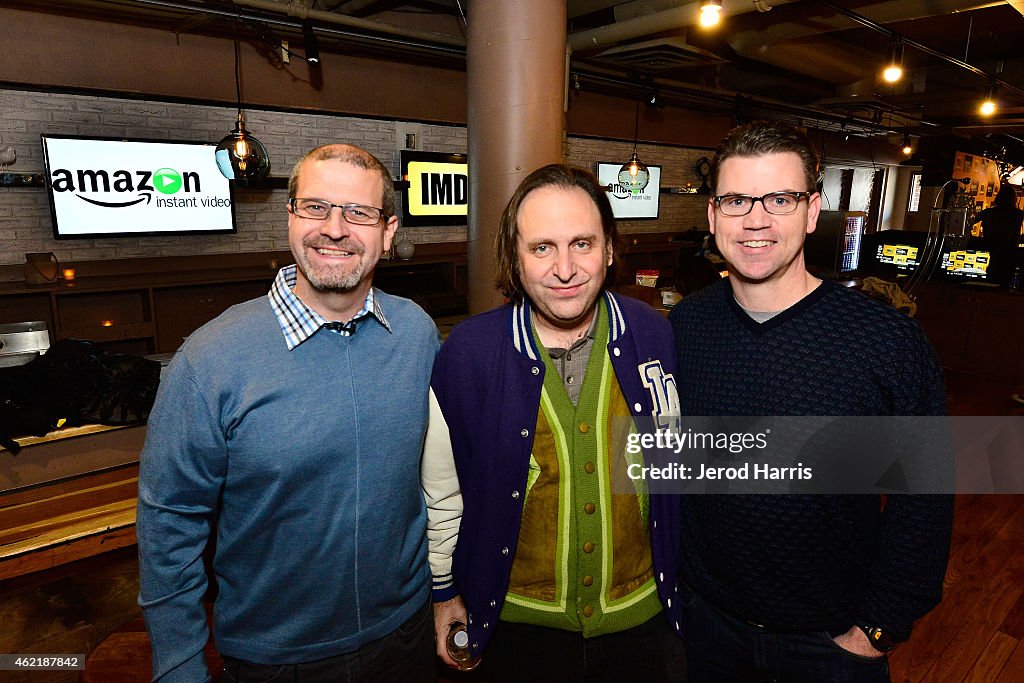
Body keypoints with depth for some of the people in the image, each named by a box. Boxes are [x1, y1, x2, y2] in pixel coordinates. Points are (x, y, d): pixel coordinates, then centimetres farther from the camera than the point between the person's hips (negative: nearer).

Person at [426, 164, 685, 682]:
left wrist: (682, 579, 8)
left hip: (642, 618, 2)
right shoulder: (469, 350, -16)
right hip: (520, 622, -1)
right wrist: (444, 591, 4)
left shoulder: (655, 335, -11)